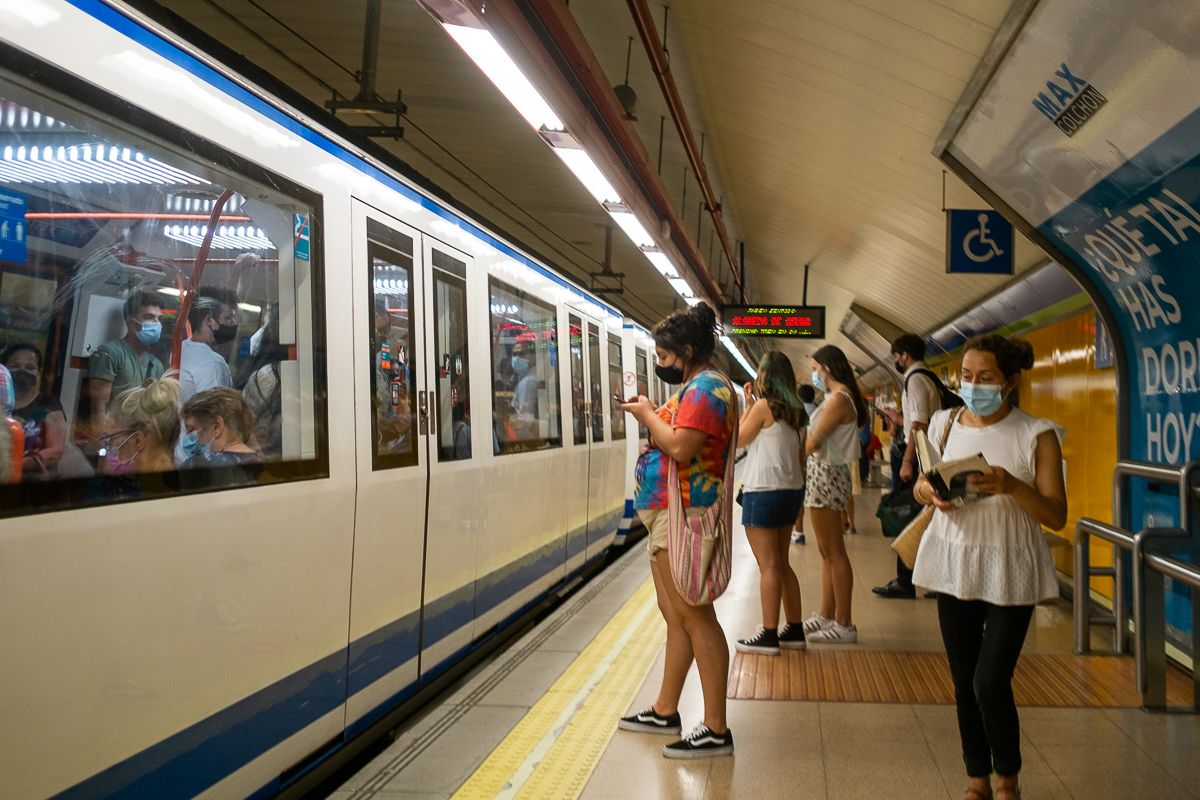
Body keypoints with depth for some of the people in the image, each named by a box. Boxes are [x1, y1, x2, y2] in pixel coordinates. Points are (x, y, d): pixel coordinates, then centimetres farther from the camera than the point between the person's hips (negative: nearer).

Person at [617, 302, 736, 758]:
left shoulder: (705, 387, -14)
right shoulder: (695, 386, 19)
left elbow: (680, 448, -24)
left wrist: (648, 415, -10)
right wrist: (648, 415, 8)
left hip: (683, 515, -11)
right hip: (668, 515, 11)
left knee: (694, 617, -9)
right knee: (676, 616, 16)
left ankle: (716, 730, -4)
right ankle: (665, 712, 27)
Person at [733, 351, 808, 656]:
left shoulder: (764, 405, -13)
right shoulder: (796, 410, 9)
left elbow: (739, 439, -2)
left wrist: (749, 404, 1)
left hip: (763, 493, -8)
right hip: (791, 490, 8)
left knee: (769, 566, -4)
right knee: (781, 563, 15)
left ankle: (769, 635, 0)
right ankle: (794, 630, 19)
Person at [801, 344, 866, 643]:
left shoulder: (838, 399, -17)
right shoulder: (837, 397, 14)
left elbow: (813, 442, -17)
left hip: (826, 474, -10)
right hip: (821, 475, 10)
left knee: (834, 552, -5)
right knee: (826, 551, 15)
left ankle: (844, 625, 1)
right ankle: (827, 616, 24)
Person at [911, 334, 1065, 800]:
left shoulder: (1037, 435, -9)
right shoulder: (945, 425, 2)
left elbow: (1056, 516, -10)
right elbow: (920, 488, 12)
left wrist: (1012, 487, -27)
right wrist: (930, 491, -12)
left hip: (1010, 572, -3)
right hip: (955, 563, 4)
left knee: (990, 684, -6)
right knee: (964, 682, 11)